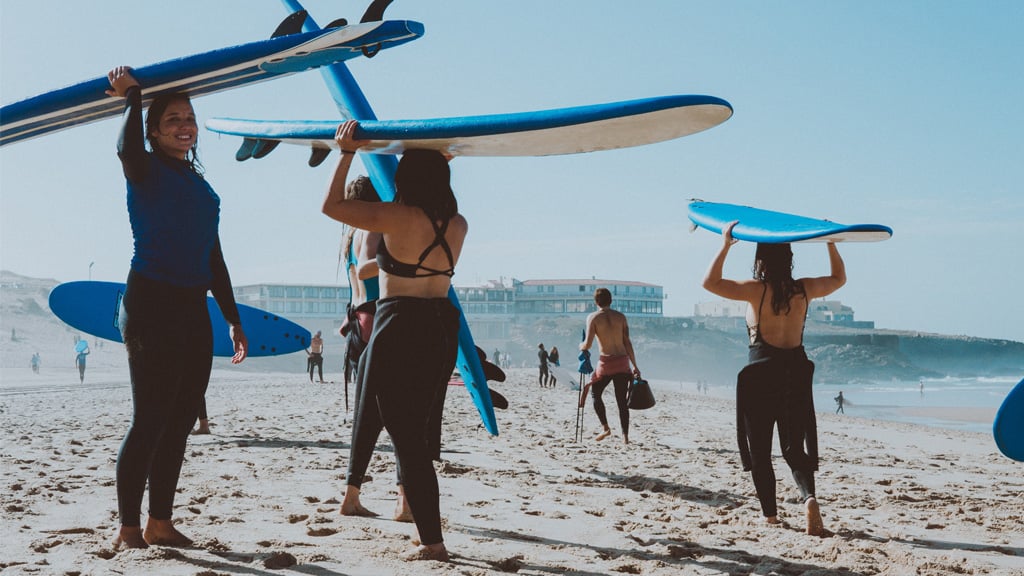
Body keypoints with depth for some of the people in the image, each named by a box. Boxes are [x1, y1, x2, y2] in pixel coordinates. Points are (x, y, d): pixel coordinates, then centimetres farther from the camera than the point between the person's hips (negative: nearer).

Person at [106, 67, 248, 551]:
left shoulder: (201, 185, 18)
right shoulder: (146, 170, -1)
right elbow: (126, 147, -28)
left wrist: (233, 318, 20)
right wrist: (132, 95, -10)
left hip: (193, 310, 7)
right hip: (151, 303, -7)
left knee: (180, 421, 9)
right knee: (150, 420, -8)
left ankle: (160, 523, 17)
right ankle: (128, 528, 1)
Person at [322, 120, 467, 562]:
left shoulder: (397, 217, -11)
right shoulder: (457, 225, 6)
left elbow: (331, 206, -3)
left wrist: (347, 154, 4)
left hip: (399, 327, -6)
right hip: (442, 328, 7)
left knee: (406, 438, -1)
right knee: (418, 434, 17)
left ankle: (432, 541, -2)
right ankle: (429, 535, 22)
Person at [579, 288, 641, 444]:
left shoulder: (593, 317, -5)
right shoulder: (621, 316, 5)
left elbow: (588, 344, -10)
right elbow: (627, 342, 4)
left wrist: (581, 346, 14)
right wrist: (635, 365, 9)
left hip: (606, 363, -3)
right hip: (623, 361, 3)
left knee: (595, 393, 18)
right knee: (622, 400, 8)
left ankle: (605, 428, 5)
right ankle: (625, 435, 2)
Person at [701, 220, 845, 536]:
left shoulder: (757, 289, -10)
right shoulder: (804, 289, 2)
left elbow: (709, 282, -11)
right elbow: (839, 279, 22)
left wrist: (725, 245, -6)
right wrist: (831, 243, 25)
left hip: (761, 374, -4)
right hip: (796, 372, 4)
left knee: (759, 449, 10)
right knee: (795, 447, 9)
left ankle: (769, 513, 14)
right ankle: (809, 497, -17)